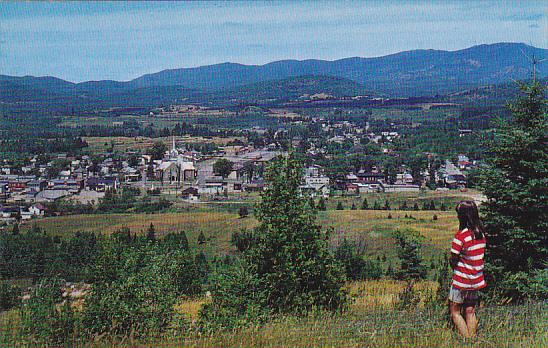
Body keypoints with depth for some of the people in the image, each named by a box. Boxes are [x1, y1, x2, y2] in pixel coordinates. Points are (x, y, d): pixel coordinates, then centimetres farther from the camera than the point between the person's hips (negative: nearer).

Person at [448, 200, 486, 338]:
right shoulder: (481, 233, 2)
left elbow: (453, 260, -16)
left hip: (461, 280, -6)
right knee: (470, 311, 15)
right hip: (476, 279, 6)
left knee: (455, 311, 6)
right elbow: (479, 256, 9)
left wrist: (454, 266, 4)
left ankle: (467, 340, 1)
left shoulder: (461, 235, -20)